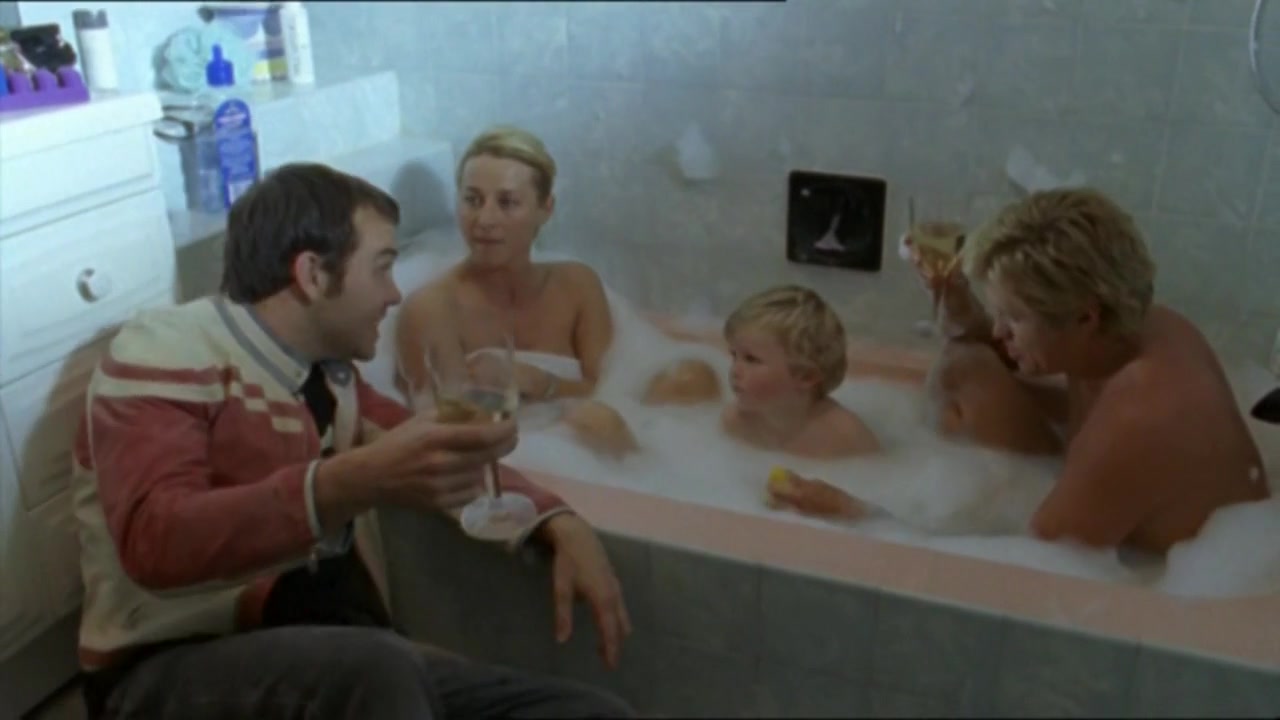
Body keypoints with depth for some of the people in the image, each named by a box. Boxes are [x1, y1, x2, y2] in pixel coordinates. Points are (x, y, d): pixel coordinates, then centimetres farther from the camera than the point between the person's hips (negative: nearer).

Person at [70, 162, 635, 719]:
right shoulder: (163, 350, -7)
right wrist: (358, 481, -37)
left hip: (346, 665, 6)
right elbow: (154, 540, -23)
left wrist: (562, 527, 5)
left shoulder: (330, 374, 12)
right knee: (378, 667, -37)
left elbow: (438, 457, 22)